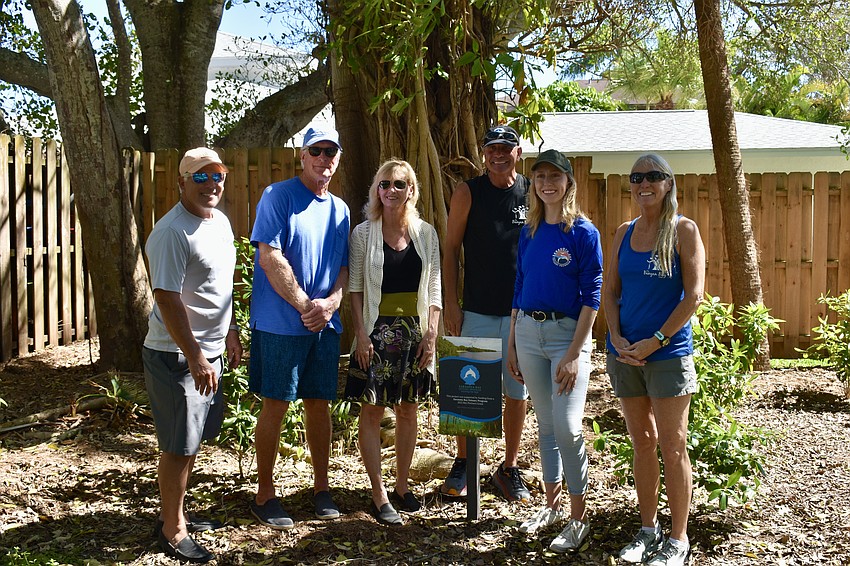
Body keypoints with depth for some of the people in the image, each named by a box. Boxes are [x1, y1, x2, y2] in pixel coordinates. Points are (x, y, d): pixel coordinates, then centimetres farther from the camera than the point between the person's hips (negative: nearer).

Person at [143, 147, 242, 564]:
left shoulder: (220, 222, 10)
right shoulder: (172, 232, -19)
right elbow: (167, 298, -23)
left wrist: (231, 333, 22)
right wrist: (194, 357, -25)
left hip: (209, 350, 9)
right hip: (177, 354, -9)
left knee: (193, 439, 19)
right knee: (178, 446, 0)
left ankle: (176, 513, 33)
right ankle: (172, 530, 14)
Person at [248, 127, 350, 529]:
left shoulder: (339, 209, 13)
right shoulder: (278, 196, -6)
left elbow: (343, 267, 13)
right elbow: (270, 258, -14)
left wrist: (330, 303, -6)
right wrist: (305, 306, -14)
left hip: (325, 325, 6)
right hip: (280, 322, -5)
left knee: (319, 404, 11)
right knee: (275, 406, -1)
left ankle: (321, 488, 24)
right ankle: (264, 496, 10)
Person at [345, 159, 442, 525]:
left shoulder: (425, 233, 5)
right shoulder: (363, 233, -1)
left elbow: (434, 289, 7)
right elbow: (355, 288, -2)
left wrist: (431, 333, -1)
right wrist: (361, 335, -10)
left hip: (414, 331, 3)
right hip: (377, 331, -2)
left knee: (408, 410, 10)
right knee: (372, 412, -1)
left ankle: (402, 485, 24)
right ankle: (379, 496, 7)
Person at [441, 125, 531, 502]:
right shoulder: (468, 192, 1)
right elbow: (451, 249, 2)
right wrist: (450, 304, -4)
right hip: (477, 311, -1)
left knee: (518, 392, 7)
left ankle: (509, 468, 20)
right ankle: (462, 464, 20)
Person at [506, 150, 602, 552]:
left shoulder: (583, 232, -7)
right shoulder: (529, 232, 9)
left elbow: (591, 297, -10)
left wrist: (574, 353, -16)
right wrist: (511, 345, 11)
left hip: (567, 332, -5)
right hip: (528, 332, 5)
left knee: (567, 427, -9)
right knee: (545, 424, 13)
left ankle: (578, 518, 5)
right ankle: (552, 505, 27)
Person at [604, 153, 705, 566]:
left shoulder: (683, 230, -5)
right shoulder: (624, 233, 9)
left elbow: (693, 296, -10)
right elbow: (610, 292, 10)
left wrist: (655, 342, -15)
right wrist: (617, 338, -6)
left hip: (668, 353, -4)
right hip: (625, 353, 5)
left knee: (672, 447, 1)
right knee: (642, 443, 13)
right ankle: (648, 528, 26)